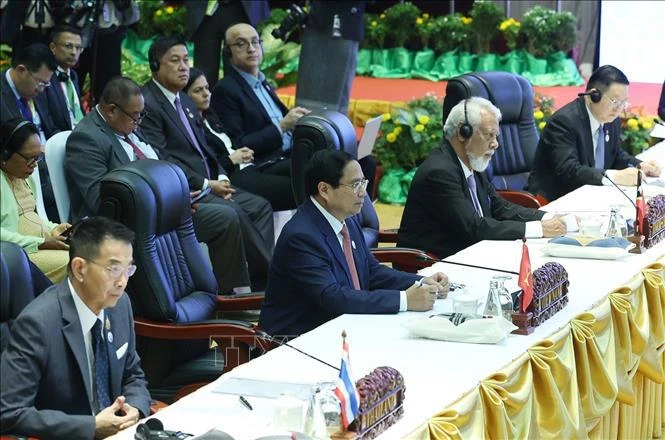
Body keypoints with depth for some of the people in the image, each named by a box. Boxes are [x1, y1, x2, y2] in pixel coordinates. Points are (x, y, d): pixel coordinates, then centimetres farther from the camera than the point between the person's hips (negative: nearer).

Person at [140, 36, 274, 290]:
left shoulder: (185, 102, 20)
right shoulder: (147, 103, -11)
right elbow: (161, 160, -17)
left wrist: (221, 178, 1)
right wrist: (206, 185, -16)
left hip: (209, 185, 10)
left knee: (260, 206, -2)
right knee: (232, 212, -26)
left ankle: (263, 280, -10)